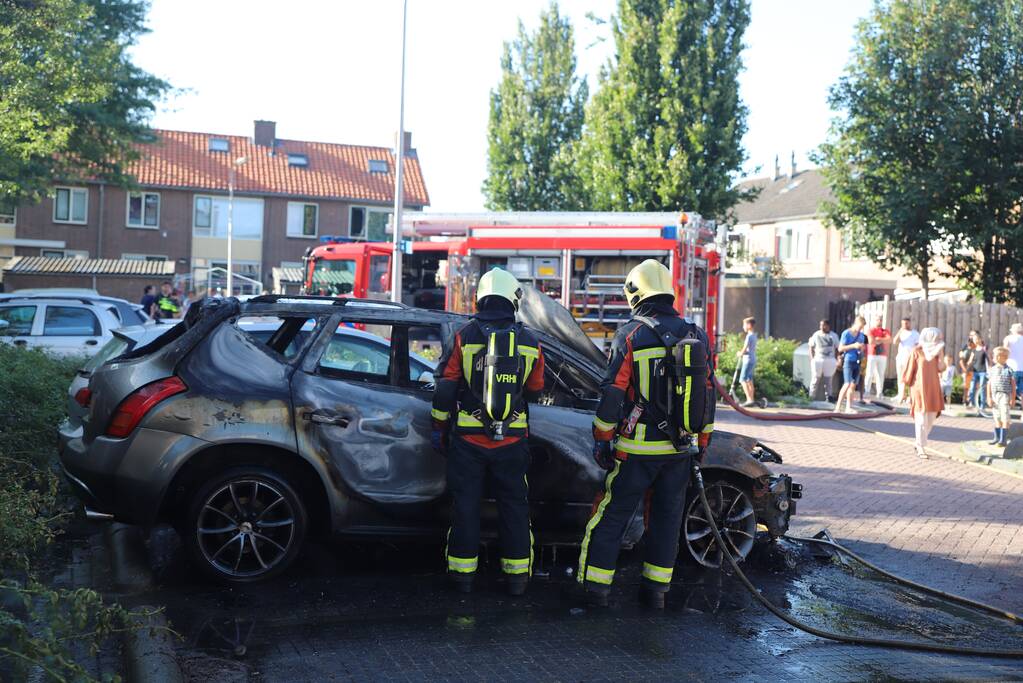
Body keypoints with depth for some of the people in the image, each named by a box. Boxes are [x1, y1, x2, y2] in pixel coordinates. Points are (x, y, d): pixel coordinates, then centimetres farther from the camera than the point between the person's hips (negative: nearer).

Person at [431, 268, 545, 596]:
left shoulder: (464, 336, -5)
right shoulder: (529, 342, 1)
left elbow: (446, 387, -3)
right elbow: (535, 391, 11)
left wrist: (439, 427, 8)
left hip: (468, 437, -1)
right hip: (512, 439, 1)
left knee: (465, 504, 8)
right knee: (514, 505, 11)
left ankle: (463, 572, 13)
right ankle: (517, 575, 15)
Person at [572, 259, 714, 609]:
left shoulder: (631, 334, -9)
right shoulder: (697, 335, 6)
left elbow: (612, 393, -10)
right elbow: (708, 394, 11)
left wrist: (601, 439, -2)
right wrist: (701, 442, 19)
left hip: (638, 448, -4)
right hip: (682, 447, 4)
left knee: (613, 514, 5)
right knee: (667, 516, 13)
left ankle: (594, 584, 9)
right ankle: (656, 588, 18)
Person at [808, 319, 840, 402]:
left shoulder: (834, 336, 8)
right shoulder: (816, 335, 5)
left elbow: (837, 349, 10)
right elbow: (811, 347, 7)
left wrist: (836, 360, 1)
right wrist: (812, 359, -3)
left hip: (830, 360, 1)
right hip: (818, 360, -1)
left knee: (828, 380, 5)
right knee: (815, 379, 0)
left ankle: (828, 396, 9)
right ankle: (811, 397, 3)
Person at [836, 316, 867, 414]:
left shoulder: (862, 335, 12)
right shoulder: (846, 334, -5)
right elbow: (840, 348, -8)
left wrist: (862, 348, 0)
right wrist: (853, 346, -16)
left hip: (857, 362, 6)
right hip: (848, 361, -6)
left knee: (853, 385, 6)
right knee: (847, 384, -15)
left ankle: (848, 407, 11)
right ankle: (838, 406, -13)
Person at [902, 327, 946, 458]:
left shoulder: (935, 351, 8)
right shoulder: (917, 352, -7)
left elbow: (940, 368, -3)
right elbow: (910, 370, -3)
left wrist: (941, 353, -7)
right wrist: (908, 386, 0)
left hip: (933, 389, 6)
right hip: (920, 389, -6)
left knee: (931, 418, 9)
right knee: (921, 419, -5)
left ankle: (918, 442, 26)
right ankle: (921, 448, 1)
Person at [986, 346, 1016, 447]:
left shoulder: (1009, 370, -4)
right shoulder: (992, 369, 6)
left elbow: (1013, 385, -2)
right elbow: (989, 384, 7)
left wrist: (1012, 399, -6)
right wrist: (989, 397, 1)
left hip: (1004, 396, -4)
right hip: (994, 396, 4)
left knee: (1005, 419, -4)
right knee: (997, 418, 12)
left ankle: (1003, 440, -3)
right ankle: (997, 438, 21)